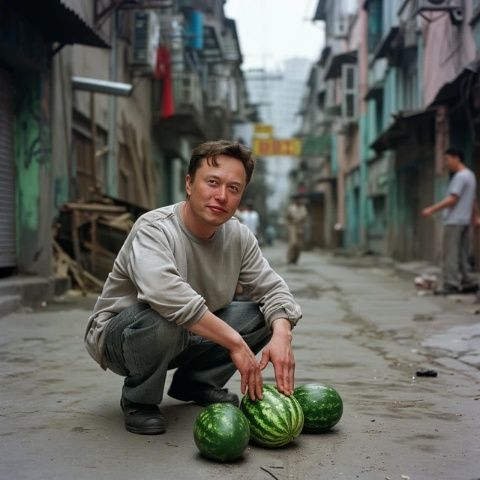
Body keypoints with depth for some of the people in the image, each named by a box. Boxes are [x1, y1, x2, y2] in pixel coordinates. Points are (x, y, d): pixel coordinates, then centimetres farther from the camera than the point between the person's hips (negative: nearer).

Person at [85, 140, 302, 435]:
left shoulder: (238, 236, -6)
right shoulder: (154, 230, -28)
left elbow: (272, 288, -2)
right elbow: (166, 294, -46)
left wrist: (282, 336, -24)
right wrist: (235, 343, -43)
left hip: (189, 338, 7)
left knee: (266, 315, -8)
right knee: (161, 320, -40)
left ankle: (194, 383, 9)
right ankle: (139, 399, -9)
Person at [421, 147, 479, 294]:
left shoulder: (461, 176, -11)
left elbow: (452, 199, -19)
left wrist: (432, 209, -22)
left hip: (454, 221, -10)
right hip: (464, 221, 10)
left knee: (450, 254, -9)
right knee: (462, 255, 10)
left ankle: (451, 285, -11)